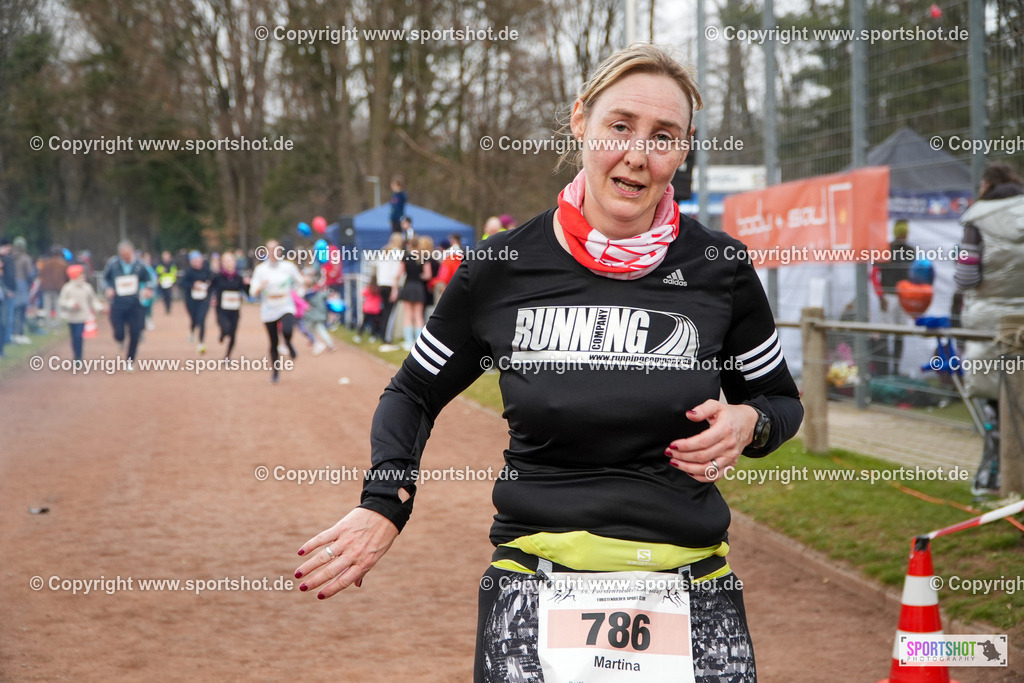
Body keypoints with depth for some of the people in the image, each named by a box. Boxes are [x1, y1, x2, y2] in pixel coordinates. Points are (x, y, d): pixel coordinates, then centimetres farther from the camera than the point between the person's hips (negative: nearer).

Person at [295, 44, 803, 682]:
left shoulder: (719, 267, 0)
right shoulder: (501, 269, -1)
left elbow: (782, 399, 15)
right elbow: (414, 393, 13)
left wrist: (748, 423, -8)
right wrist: (385, 503, -4)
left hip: (692, 587, 1)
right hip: (534, 588, 0)